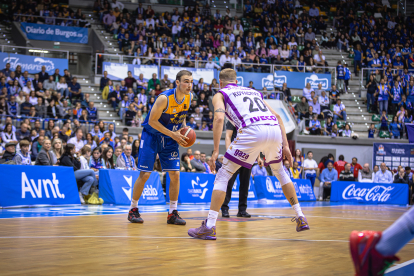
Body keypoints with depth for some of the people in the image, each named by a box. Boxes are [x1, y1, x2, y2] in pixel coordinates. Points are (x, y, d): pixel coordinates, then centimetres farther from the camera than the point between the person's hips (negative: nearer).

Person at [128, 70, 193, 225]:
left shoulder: (189, 97, -6)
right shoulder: (164, 98, -26)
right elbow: (152, 121, -21)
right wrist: (172, 134, -23)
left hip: (170, 139, 6)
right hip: (152, 136, -5)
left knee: (175, 174, -3)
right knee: (145, 174, -6)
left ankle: (172, 213, 5)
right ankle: (133, 209, 10)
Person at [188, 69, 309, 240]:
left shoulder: (220, 94, 20)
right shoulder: (254, 92, 35)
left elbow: (219, 118, -1)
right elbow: (277, 117, 27)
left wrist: (215, 151, -4)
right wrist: (285, 145, 25)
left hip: (253, 130, -5)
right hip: (274, 128, 5)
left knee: (223, 175, 5)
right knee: (279, 171, 30)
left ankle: (209, 226, -4)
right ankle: (300, 218, 30)